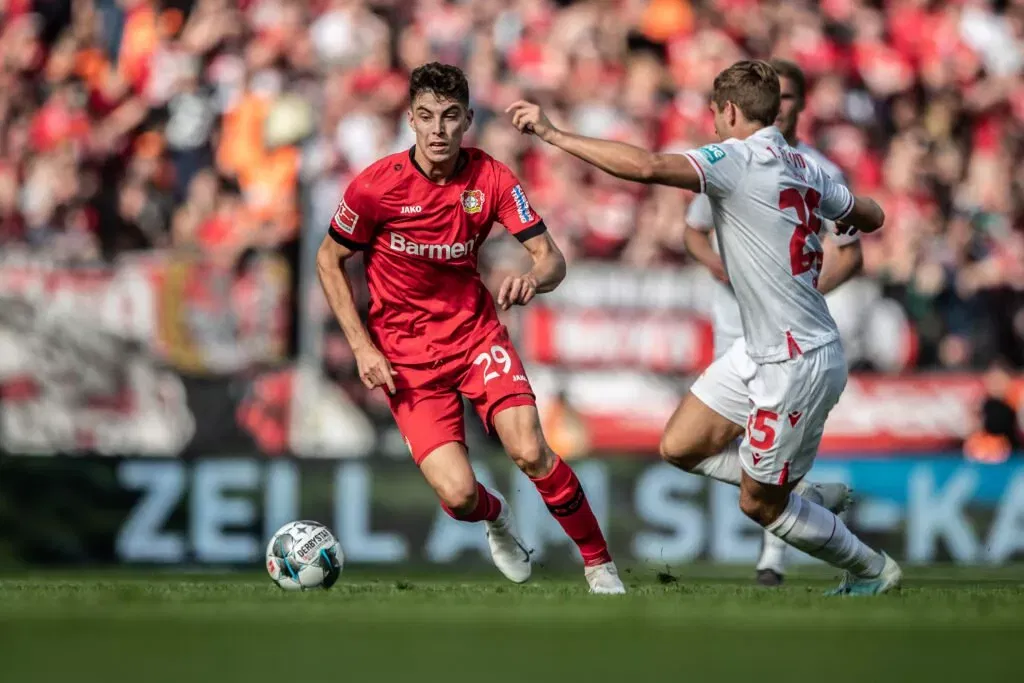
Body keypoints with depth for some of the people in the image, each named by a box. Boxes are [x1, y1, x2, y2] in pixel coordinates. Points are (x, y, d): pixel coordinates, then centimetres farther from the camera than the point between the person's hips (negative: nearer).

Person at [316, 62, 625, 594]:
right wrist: (363, 348, -9)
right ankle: (495, 517, 23)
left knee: (530, 452, -21)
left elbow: (552, 258, -8)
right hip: (405, 354, -1)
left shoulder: (491, 179, -9)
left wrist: (533, 279, -34)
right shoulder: (376, 186, -15)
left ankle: (600, 564, -1)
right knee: (457, 494, -16)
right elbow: (329, 261, -1)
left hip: (474, 329, 2)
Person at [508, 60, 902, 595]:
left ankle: (871, 570, 24)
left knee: (759, 505, 6)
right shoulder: (802, 167, 6)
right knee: (679, 447, 9)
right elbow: (871, 217, 17)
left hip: (798, 364, -9)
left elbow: (647, 167, -32)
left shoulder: (738, 158, -19)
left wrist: (552, 134, -27)